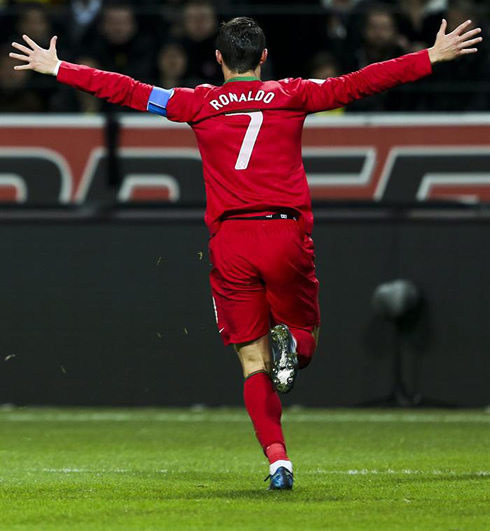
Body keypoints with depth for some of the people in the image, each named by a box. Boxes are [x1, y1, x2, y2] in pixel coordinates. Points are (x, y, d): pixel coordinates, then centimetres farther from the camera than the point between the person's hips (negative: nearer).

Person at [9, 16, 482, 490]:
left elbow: (127, 91, 10)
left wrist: (57, 69, 19)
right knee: (305, 337, 18)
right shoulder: (291, 96, 6)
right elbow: (356, 84, 5)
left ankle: (278, 459, -12)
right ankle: (289, 345, -20)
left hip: (230, 241, 1)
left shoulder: (200, 104, 8)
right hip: (286, 235, -1)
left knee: (253, 361, 5)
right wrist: (433, 57, 10)